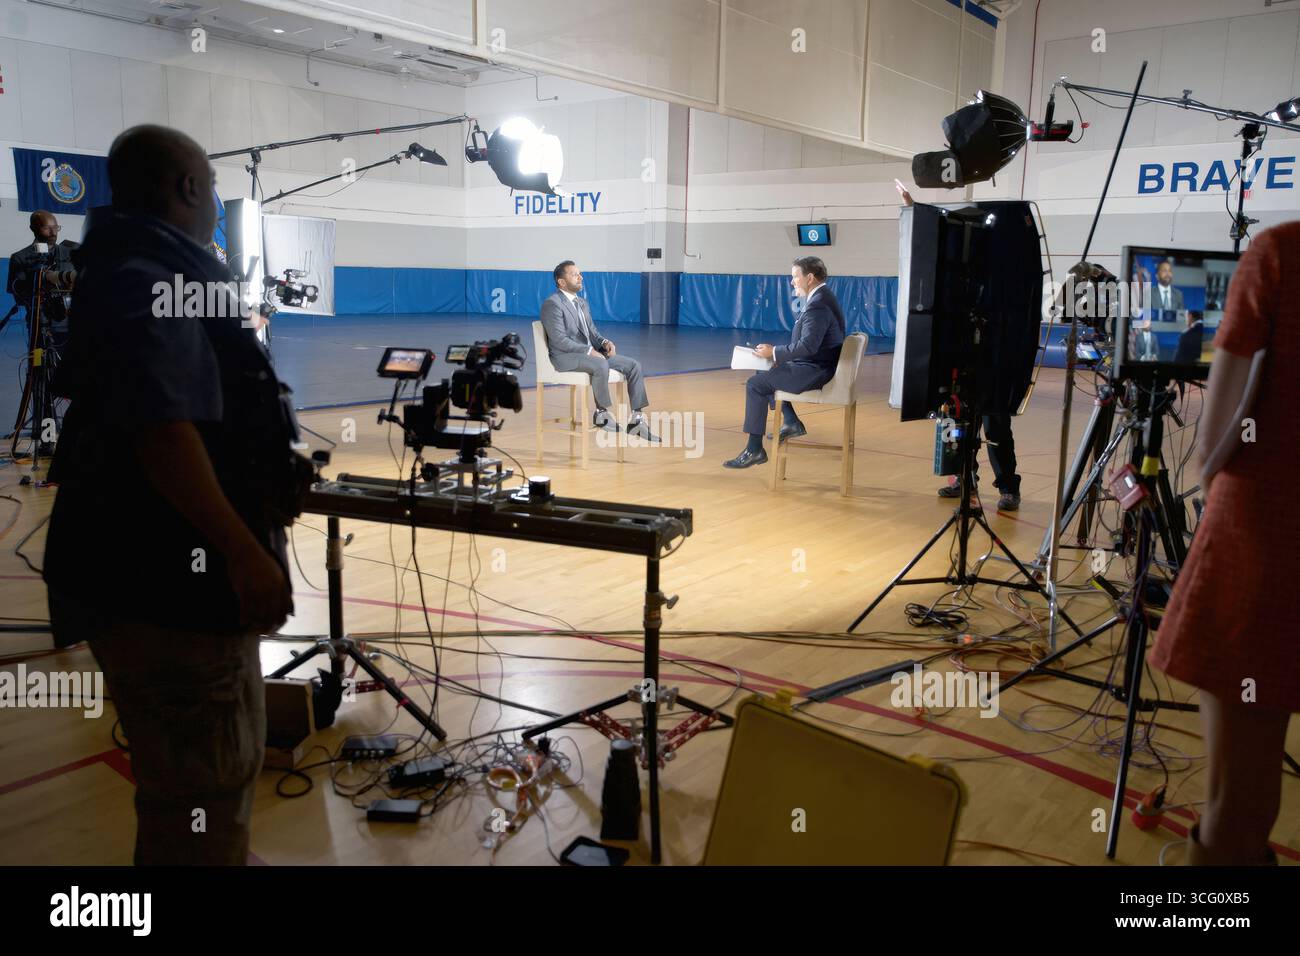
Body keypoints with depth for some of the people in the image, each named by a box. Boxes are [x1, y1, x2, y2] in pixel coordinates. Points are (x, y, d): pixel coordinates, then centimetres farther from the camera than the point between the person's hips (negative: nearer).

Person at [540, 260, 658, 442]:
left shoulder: (583, 303, 18)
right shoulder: (552, 304, -11)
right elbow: (559, 340, -18)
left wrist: (604, 342, -4)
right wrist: (589, 351, -21)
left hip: (589, 352, 9)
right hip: (566, 357, -8)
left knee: (634, 365, -8)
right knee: (601, 366, -37)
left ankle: (637, 419, -10)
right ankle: (602, 413, -16)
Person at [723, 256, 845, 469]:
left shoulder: (818, 304, -21)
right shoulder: (821, 297, 12)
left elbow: (807, 346, -29)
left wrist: (773, 352, -18)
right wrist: (775, 350, 6)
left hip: (815, 371, -11)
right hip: (815, 365, 11)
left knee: (755, 384, -10)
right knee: (764, 374, 22)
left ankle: (754, 449, -7)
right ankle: (791, 422, 18)